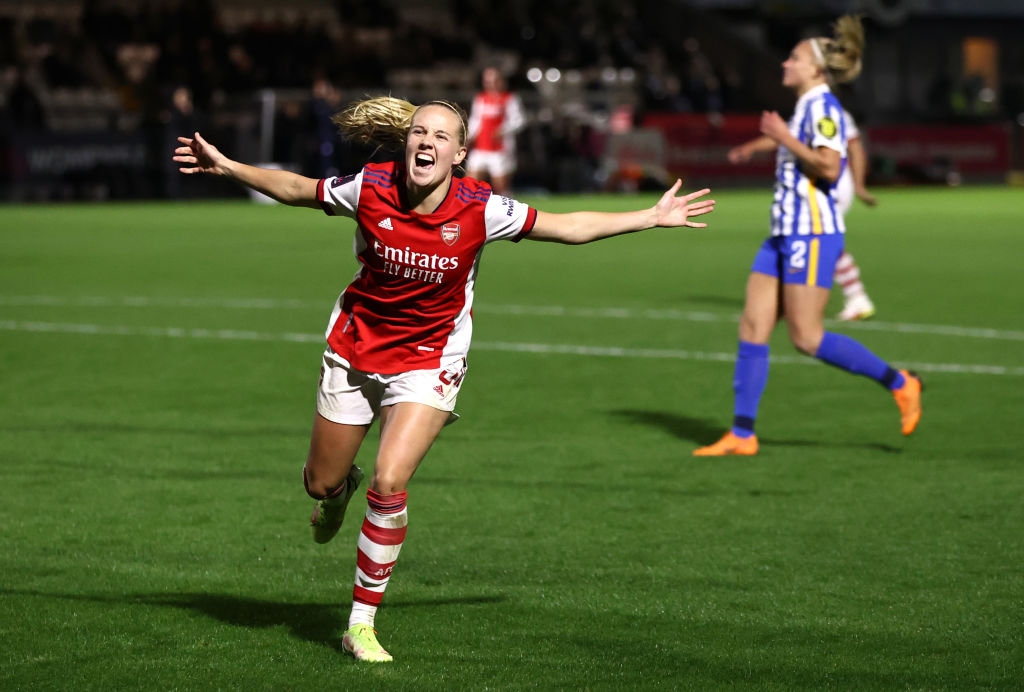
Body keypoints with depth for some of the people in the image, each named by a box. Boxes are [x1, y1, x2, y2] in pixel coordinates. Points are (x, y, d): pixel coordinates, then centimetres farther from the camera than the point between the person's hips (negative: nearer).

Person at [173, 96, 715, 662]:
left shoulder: (479, 209, -19)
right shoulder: (370, 189, -18)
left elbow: (568, 227, -6)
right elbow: (296, 189, 2)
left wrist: (653, 217, -4)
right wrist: (226, 167, 0)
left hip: (428, 360, -2)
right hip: (356, 346, 2)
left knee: (389, 484, -20)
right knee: (319, 484, 13)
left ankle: (362, 623, -6)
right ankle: (340, 491, 55)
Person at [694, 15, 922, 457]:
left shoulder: (822, 106, -11)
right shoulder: (807, 107, 19)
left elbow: (829, 167, -22)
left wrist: (785, 139, -16)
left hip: (813, 234, -10)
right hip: (786, 234, 10)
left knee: (806, 338, -9)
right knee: (752, 327, 2)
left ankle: (900, 384, 4)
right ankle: (742, 434, 2)